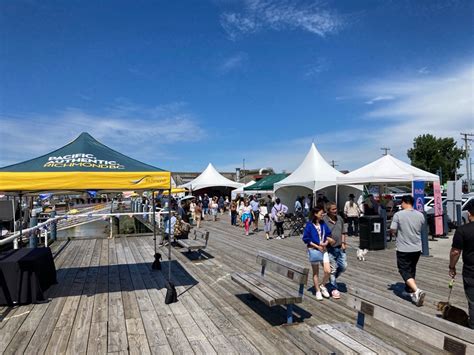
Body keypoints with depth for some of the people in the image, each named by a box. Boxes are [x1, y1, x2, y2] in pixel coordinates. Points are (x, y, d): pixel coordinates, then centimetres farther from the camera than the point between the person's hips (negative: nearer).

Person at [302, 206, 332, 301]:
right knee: (315, 273, 9)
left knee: (328, 271, -5)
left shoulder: (323, 224, 2)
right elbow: (306, 239, -11)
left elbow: (328, 234, 9)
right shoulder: (309, 225, -12)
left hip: (323, 250, 4)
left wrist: (326, 243, -10)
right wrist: (317, 246, -14)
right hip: (313, 250, -4)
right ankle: (318, 291, 25)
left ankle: (322, 286, 23)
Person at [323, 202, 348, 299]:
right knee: (332, 269, 3)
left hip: (340, 248, 6)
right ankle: (334, 289, 17)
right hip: (330, 249, -6)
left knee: (343, 266, 9)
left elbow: (343, 232, 15)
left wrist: (343, 242, 6)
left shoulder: (340, 218, 6)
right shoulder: (324, 220, -14)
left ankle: (333, 278, 36)